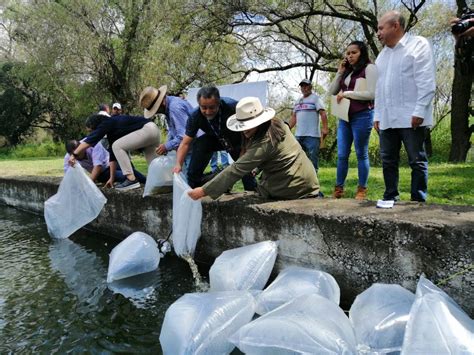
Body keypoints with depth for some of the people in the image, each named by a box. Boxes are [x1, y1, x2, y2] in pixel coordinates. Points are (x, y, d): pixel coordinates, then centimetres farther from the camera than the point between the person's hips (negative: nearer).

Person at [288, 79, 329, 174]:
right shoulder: (298, 101, 21)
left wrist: (325, 128, -22)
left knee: (312, 161, -4)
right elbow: (294, 117, 22)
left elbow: (323, 113, -10)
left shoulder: (315, 98, 0)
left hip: (312, 135, -7)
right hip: (298, 135, 7)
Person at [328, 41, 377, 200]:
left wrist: (346, 93, -10)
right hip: (345, 117, 6)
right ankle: (338, 189, 10)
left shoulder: (369, 68, -1)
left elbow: (371, 94, -12)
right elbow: (332, 92, 17)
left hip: (362, 116, -6)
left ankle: (362, 190, 8)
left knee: (361, 154, 1)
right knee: (342, 155, 4)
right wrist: (339, 72, 8)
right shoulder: (347, 72, 19)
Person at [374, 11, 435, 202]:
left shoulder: (418, 44, 0)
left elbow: (426, 82, -9)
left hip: (411, 117, -6)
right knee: (388, 161, 7)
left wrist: (419, 111, -17)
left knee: (417, 161, -1)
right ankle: (390, 199, 15)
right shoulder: (382, 54, 21)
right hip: (387, 119, 7)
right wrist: (377, 115, 14)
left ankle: (418, 201, 5)